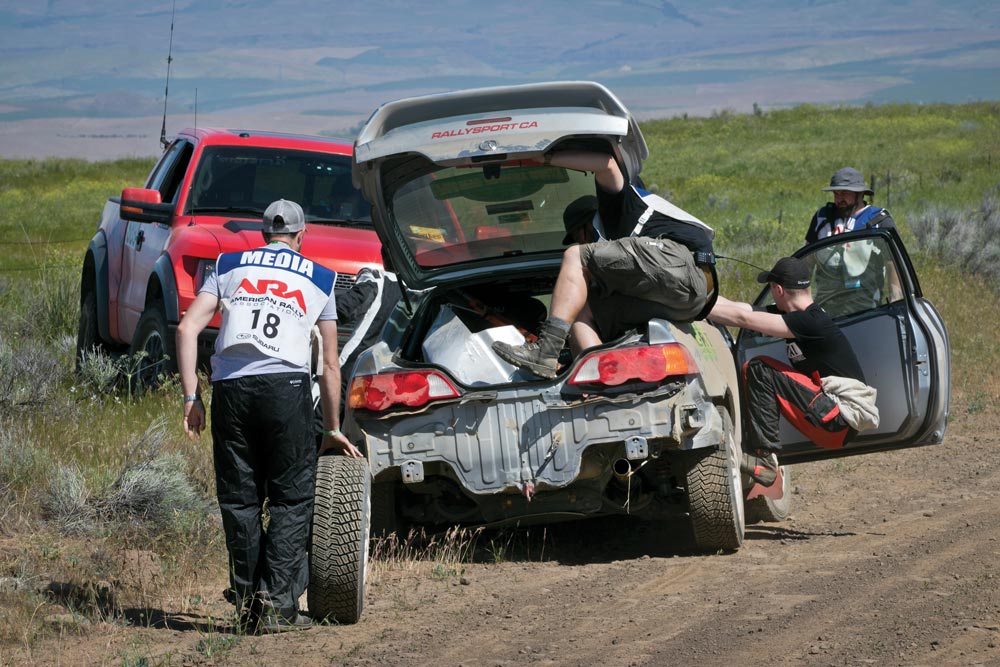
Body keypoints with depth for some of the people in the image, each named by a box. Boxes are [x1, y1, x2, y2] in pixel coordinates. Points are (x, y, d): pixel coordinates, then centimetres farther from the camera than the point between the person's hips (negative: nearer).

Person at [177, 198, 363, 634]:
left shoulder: (229, 267, 20)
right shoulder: (319, 279, 19)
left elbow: (187, 329, 6)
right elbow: (330, 365, 20)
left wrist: (191, 397, 6)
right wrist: (332, 430, 27)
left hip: (230, 386, 2)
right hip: (285, 385, -2)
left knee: (239, 499, 9)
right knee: (291, 499, 5)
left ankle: (248, 604, 9)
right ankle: (279, 605, -3)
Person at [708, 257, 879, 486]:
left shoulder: (811, 322, -18)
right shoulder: (795, 315, 8)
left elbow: (743, 319, -21)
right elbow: (739, 308, 9)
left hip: (843, 421, -9)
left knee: (759, 370, -15)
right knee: (751, 369, 10)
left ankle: (764, 459, -18)